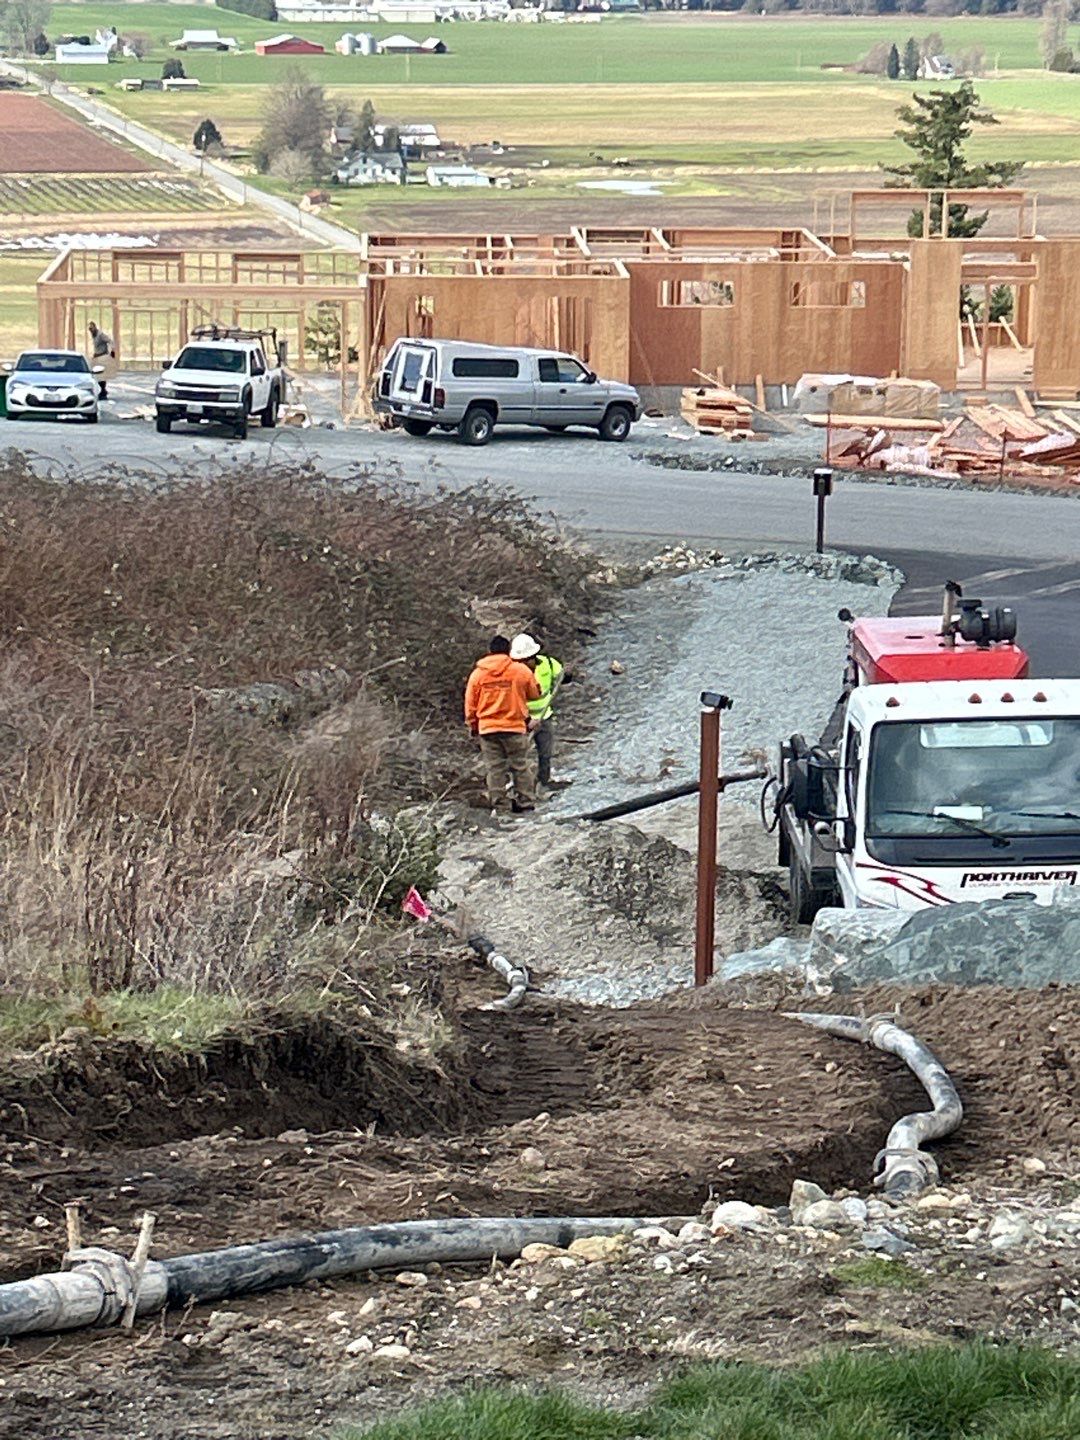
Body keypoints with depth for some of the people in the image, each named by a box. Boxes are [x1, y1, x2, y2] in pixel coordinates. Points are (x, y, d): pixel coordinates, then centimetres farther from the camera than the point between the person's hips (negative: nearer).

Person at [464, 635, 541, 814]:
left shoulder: (477, 674, 1)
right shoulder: (521, 670, -5)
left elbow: (470, 704, 6)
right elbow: (535, 694, 9)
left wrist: (473, 725, 19)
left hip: (487, 728, 2)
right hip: (515, 726, -2)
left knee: (495, 768, 6)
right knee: (521, 766, 6)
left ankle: (497, 806, 5)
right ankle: (525, 804, 7)